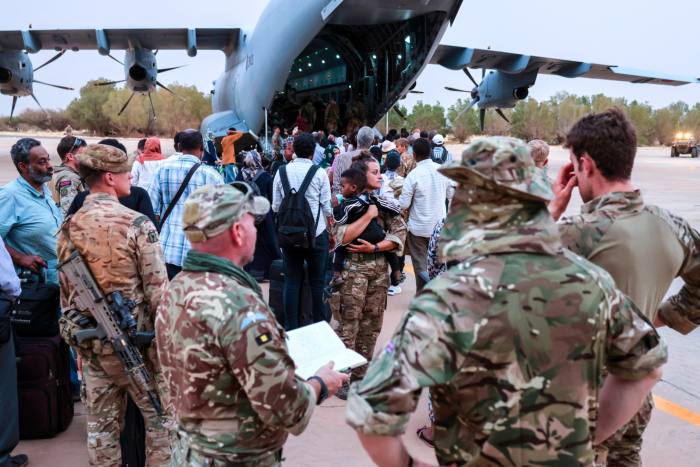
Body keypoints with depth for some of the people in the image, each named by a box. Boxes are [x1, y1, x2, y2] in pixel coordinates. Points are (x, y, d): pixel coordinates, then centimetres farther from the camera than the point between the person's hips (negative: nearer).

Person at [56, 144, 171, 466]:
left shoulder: (68, 228, 3)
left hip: (89, 342, 6)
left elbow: (66, 293, 9)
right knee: (160, 416, 10)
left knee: (101, 424, 14)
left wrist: (75, 332, 19)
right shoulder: (136, 224, -15)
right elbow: (157, 290, -15)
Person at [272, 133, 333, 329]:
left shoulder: (282, 172, 0)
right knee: (317, 281, 8)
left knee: (292, 280, 9)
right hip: (316, 232, -2)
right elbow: (327, 206, -5)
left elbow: (276, 206, 2)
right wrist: (329, 220, 15)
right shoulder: (319, 173, -7)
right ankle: (320, 325, 13)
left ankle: (291, 327, 12)